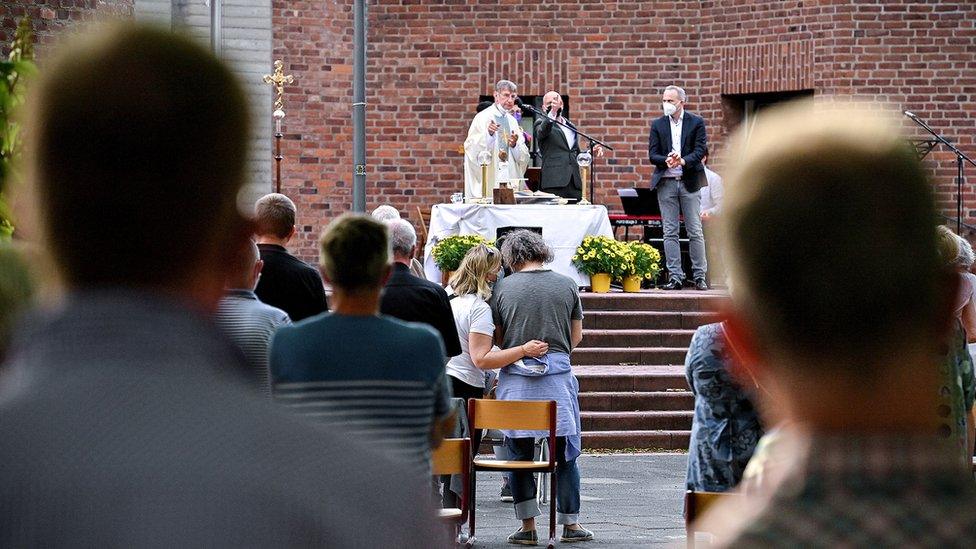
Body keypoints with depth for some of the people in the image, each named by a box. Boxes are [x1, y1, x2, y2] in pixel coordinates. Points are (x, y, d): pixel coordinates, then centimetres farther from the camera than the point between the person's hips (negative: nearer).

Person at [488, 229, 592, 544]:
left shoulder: (503, 288, -1)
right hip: (558, 374, 1)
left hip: (515, 376, 0)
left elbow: (496, 339, 4)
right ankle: (570, 524, 12)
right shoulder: (566, 285, 3)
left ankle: (528, 526, 5)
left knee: (519, 453, 7)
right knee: (565, 453, 8)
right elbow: (577, 336, 10)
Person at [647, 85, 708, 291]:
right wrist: (666, 161, -18)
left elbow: (701, 150, -5)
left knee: (695, 231, -2)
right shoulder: (657, 125, 10)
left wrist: (683, 161, -23)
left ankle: (700, 276, 3)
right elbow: (652, 154, 4)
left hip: (689, 181, -2)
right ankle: (675, 277, 2)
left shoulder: (696, 122, 4)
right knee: (670, 232, 0)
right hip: (666, 183, 2)